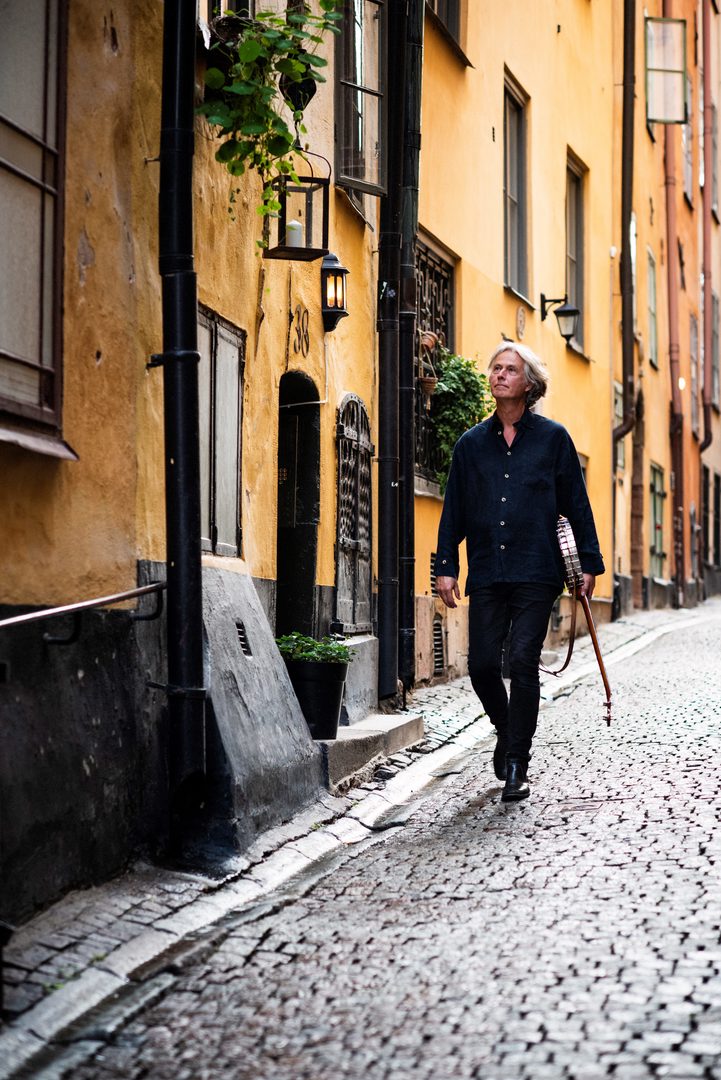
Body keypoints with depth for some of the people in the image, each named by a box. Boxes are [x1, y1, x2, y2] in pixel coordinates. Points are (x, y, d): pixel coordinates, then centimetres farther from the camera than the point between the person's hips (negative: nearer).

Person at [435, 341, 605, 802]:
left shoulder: (552, 437, 6)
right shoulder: (471, 443, 12)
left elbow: (577, 504, 7)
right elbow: (454, 509, 12)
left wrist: (590, 562, 4)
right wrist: (446, 565, 5)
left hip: (536, 572, -2)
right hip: (487, 572, 3)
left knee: (523, 662, -8)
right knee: (482, 664, -2)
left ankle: (517, 766, 1)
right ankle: (507, 731, 28)